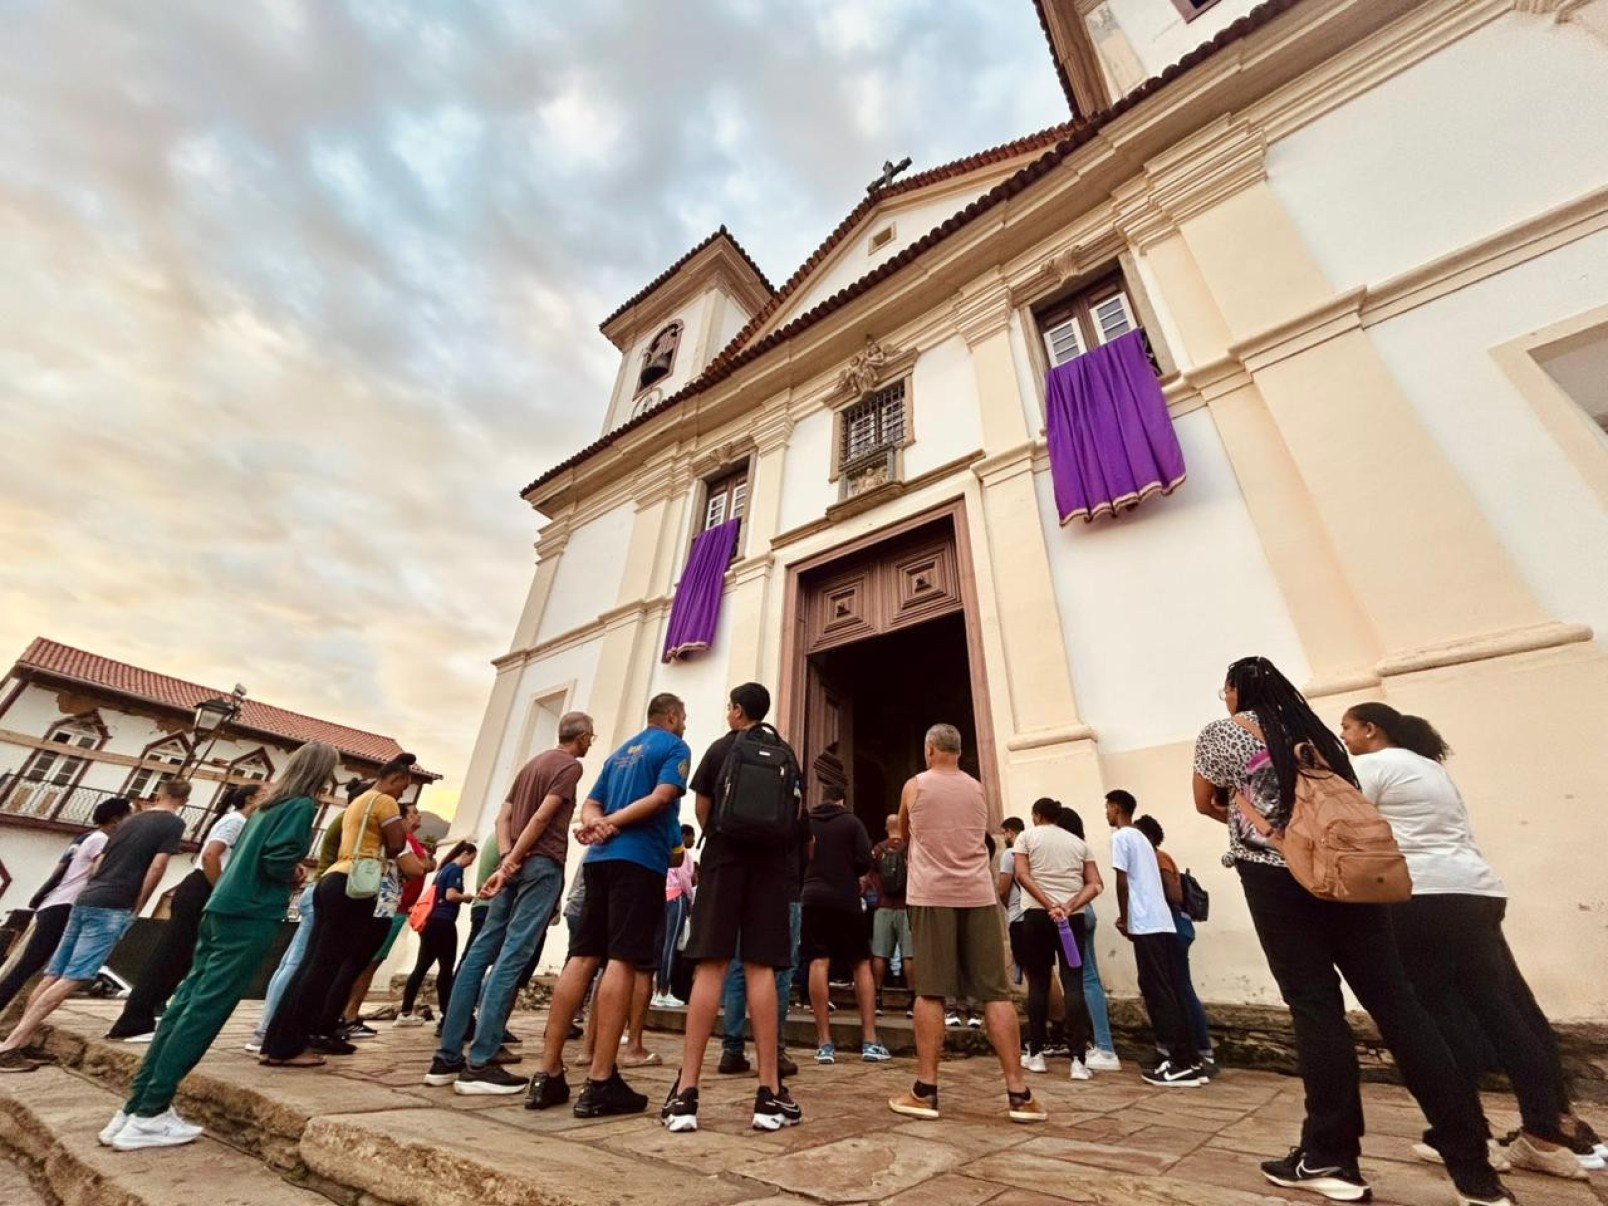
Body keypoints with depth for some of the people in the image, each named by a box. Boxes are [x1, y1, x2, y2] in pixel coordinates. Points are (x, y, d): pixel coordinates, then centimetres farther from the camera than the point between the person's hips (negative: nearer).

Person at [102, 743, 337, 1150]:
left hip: (222, 909, 9)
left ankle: (135, 1106, 15)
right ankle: (148, 1116, 1)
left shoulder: (267, 803, 17)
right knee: (204, 1012, -3)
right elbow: (277, 860, -19)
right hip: (251, 918, -9)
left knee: (186, 1004, 10)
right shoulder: (303, 806, -12)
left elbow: (247, 855, 19)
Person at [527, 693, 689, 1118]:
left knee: (582, 958, 6)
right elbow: (662, 797, -14)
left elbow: (590, 803, 17)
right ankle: (601, 1083, -7)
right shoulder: (675, 747, 2)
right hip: (641, 859, -7)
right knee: (622, 961, -7)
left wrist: (597, 823, -4)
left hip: (600, 858, 7)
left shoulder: (622, 751, 25)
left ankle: (548, 1074, 8)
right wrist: (610, 822, -10)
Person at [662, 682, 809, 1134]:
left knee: (710, 967, -2)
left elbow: (702, 809, 9)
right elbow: (797, 815, 13)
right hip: (771, 862, 2)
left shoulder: (721, 748, 5)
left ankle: (686, 1093, -3)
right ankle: (769, 1093, 1)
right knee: (760, 969, 1)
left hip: (725, 857, -2)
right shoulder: (787, 755, 12)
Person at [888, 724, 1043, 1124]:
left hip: (931, 894, -2)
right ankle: (1018, 1093, 7)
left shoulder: (914, 786, 3)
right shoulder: (977, 788, 9)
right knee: (996, 992, 6)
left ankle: (925, 1091, 4)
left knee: (930, 991, 1)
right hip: (978, 894, 3)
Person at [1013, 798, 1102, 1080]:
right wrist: (1069, 907, -10)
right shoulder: (1078, 843, 13)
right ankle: (1078, 1060, -3)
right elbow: (1095, 884, 1)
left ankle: (1036, 1054, 15)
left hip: (1037, 914, -2)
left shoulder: (1027, 837, 5)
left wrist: (1049, 906, -13)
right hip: (1073, 916, 2)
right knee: (1074, 985, 2)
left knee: (1038, 983, 9)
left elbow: (1022, 876, -9)